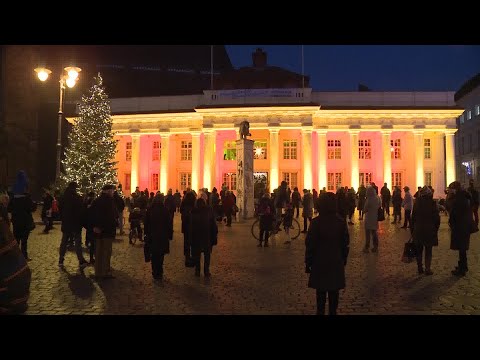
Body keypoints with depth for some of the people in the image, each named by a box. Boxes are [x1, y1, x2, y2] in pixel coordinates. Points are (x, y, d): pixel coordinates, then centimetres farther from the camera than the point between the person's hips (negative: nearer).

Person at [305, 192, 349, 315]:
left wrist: (308, 262, -2)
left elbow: (310, 244, -11)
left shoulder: (316, 222, -13)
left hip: (320, 263, -2)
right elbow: (345, 244, 3)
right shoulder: (341, 221, -4)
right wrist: (343, 260, 15)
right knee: (334, 292, 12)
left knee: (321, 292, 8)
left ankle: (321, 311, 15)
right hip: (336, 263, 3)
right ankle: (333, 311, 21)